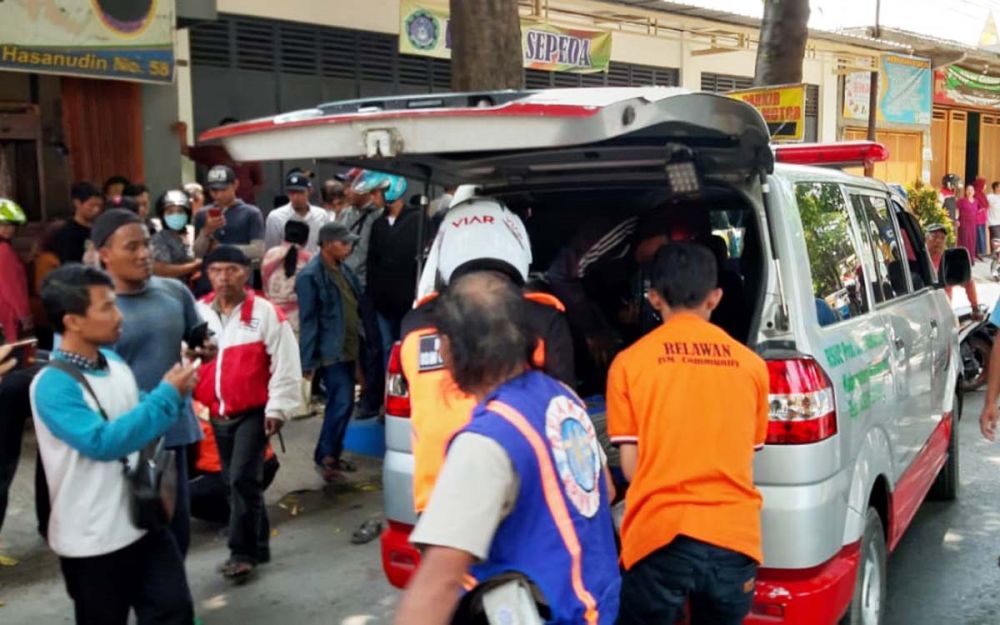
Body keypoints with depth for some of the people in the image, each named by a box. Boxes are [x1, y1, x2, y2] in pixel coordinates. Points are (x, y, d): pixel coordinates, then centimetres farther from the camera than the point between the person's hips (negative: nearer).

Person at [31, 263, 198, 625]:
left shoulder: (116, 364, 4)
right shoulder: (53, 385, -19)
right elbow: (103, 442, -27)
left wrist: (174, 393, -1)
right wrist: (166, 395, -23)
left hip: (143, 521, 7)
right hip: (92, 540, -6)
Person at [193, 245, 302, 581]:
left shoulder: (265, 313, -10)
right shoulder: (198, 312, 3)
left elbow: (286, 364, -10)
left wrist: (277, 407, -12)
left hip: (253, 412, -5)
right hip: (218, 413, 6)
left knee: (243, 479, -12)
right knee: (235, 482, 13)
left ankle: (242, 552, -1)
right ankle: (257, 546, 27)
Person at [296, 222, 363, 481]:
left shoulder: (344, 269, 11)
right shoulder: (310, 276, -13)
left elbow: (357, 306, 16)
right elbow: (308, 321, -15)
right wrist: (308, 361, -16)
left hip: (348, 349, 8)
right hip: (331, 352, -8)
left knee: (340, 403, 14)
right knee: (342, 403, -10)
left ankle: (333, 453, 26)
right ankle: (324, 455, 3)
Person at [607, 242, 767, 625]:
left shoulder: (630, 362, 0)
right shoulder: (750, 364, 6)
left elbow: (630, 465, 2)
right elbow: (748, 456, 15)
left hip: (659, 535, -2)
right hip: (734, 536, 2)